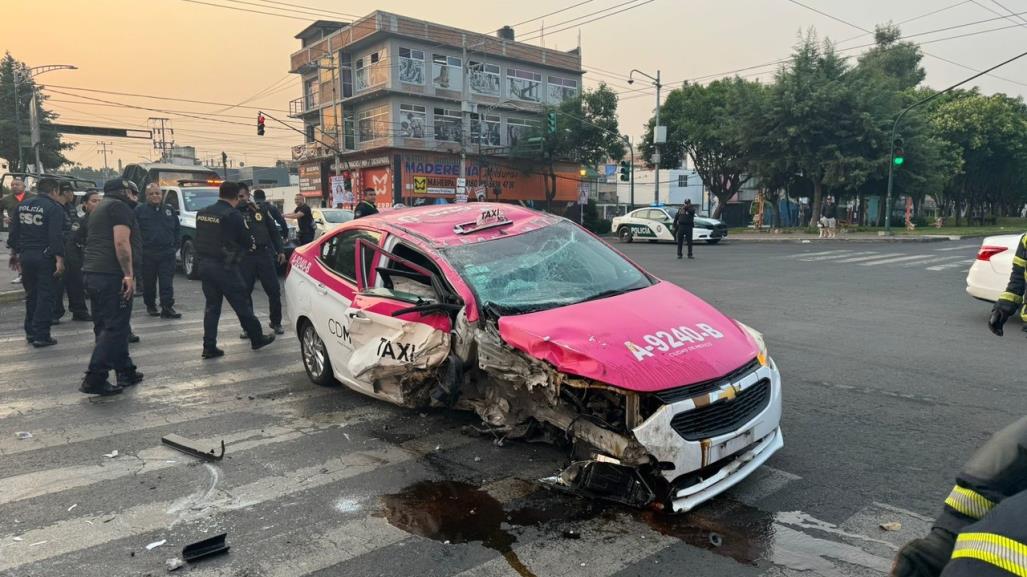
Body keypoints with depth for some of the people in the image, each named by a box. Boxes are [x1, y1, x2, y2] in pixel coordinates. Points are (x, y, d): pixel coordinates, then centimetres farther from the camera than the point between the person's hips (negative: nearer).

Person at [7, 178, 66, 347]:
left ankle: (30, 332, 24)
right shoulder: (55, 208, -11)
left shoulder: (23, 205, 11)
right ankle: (41, 336, -2)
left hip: (25, 255, 7)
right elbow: (56, 236, -19)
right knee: (45, 296, -1)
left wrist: (14, 252, 23)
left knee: (31, 295, 18)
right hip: (45, 257, -7)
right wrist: (59, 259, -21)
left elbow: (14, 231, 14)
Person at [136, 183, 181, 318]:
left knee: (167, 282, -4)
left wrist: (175, 245, 8)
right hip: (147, 254, -1)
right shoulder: (140, 210, 2)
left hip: (167, 252, 1)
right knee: (149, 282, 8)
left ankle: (167, 308, -6)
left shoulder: (169, 209, 12)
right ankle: (150, 306, 22)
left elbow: (176, 229, 16)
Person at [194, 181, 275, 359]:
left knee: (212, 305, 12)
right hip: (224, 266, -7)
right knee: (242, 304, 5)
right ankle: (257, 338, 17)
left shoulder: (202, 213, 8)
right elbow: (247, 242, -8)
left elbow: (201, 238, 15)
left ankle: (209, 346, 9)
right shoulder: (233, 215, -14)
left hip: (204, 264, 7)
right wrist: (250, 240, 13)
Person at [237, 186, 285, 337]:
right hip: (244, 257, -1)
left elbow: (273, 230, 12)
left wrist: (280, 250, 7)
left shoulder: (261, 209, 9)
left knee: (274, 290, 3)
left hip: (264, 253, 1)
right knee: (244, 292, 3)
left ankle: (276, 322, 19)